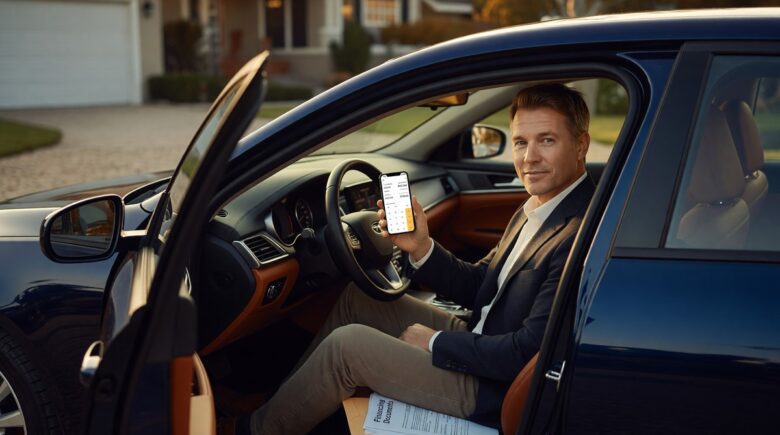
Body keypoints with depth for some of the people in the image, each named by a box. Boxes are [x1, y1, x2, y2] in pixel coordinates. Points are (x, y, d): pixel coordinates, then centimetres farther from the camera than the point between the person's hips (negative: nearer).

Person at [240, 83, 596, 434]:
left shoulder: (579, 235, -26)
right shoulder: (534, 211, 6)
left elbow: (527, 353, -27)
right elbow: (476, 288, 9)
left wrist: (436, 342, -15)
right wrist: (421, 247, -8)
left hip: (493, 391, -10)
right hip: (478, 341, 10)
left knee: (346, 344, -12)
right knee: (356, 298, 13)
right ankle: (285, 396, 25)